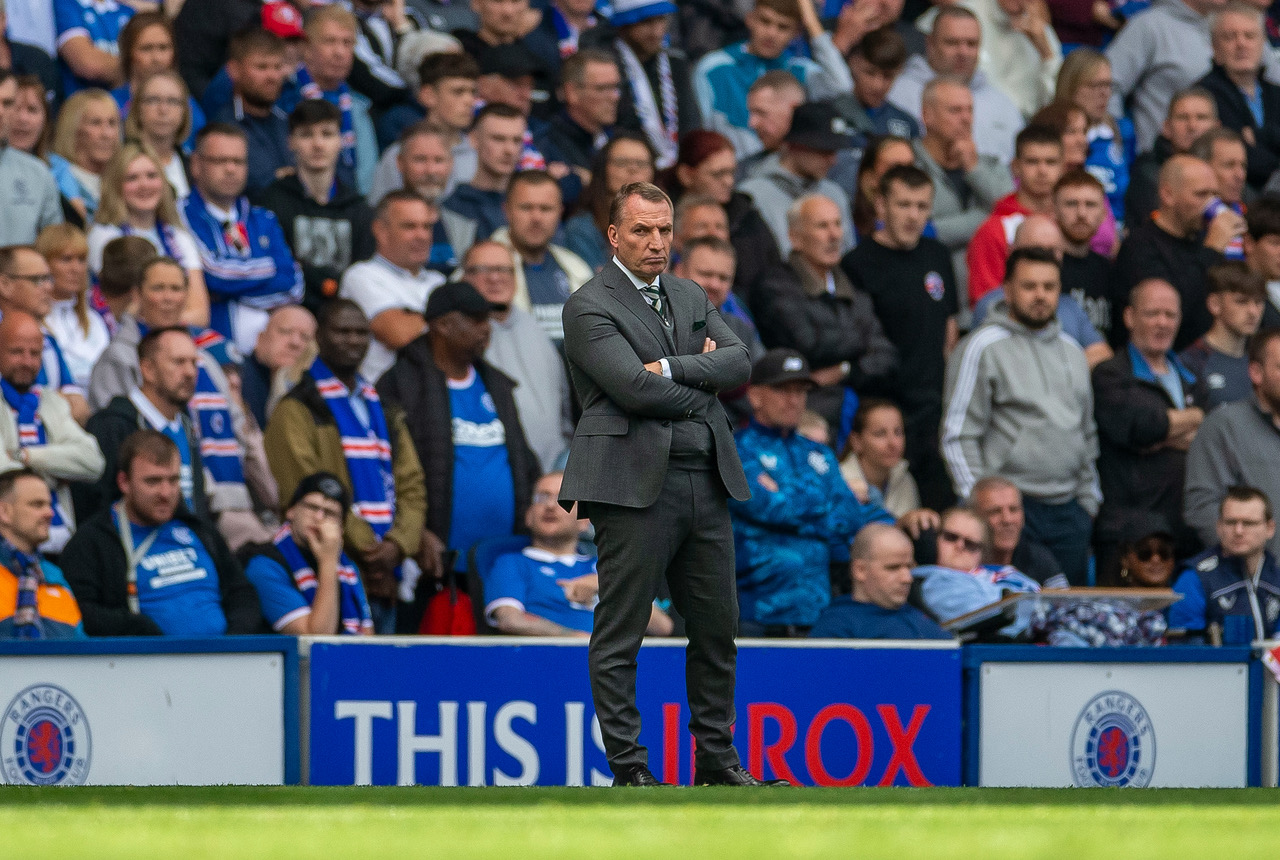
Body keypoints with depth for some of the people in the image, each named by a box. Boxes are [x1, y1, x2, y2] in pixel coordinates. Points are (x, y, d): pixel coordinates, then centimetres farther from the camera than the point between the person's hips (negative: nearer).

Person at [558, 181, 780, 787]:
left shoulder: (691, 298, 19)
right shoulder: (589, 307, -5)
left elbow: (738, 364, 4)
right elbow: (634, 387, -17)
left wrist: (671, 368, -10)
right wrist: (700, 386, -2)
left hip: (706, 484, 7)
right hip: (636, 485, -7)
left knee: (717, 627, 10)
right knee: (620, 634, -4)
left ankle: (716, 757, 21)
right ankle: (629, 766, 0)